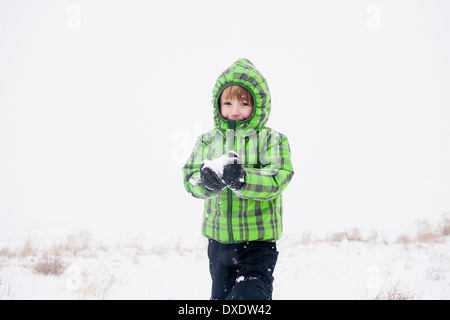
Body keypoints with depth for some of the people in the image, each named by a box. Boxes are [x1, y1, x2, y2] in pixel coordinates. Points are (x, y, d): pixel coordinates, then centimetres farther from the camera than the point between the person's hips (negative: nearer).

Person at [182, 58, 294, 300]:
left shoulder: (273, 140, -2)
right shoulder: (207, 141, 5)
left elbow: (276, 180, -18)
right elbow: (190, 180, -8)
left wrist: (239, 178, -34)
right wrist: (207, 180, -32)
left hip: (258, 242, -4)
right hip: (219, 241, 4)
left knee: (250, 295, -13)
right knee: (221, 296, 16)